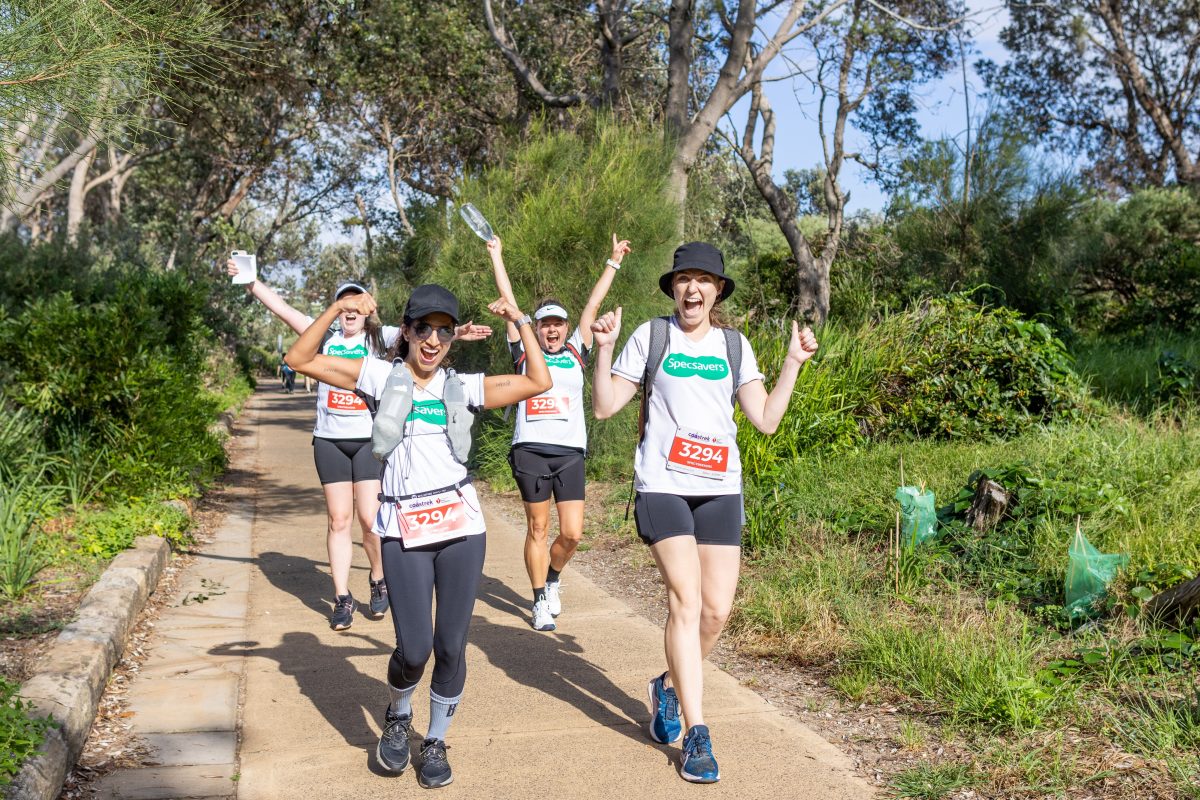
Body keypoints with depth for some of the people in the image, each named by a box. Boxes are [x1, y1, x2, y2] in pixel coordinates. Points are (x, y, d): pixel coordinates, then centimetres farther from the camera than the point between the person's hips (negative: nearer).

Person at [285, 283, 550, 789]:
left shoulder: (462, 387, 10)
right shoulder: (381, 376, 6)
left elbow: (539, 382, 8)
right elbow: (300, 359, 1)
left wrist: (520, 321, 4)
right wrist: (336, 310, -9)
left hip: (461, 524, 2)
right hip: (403, 529, -1)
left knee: (451, 646, 3)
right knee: (414, 649, -5)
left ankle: (436, 741, 26)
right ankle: (397, 718, 29)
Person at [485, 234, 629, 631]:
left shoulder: (576, 352, 13)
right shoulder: (525, 353, 9)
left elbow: (592, 305, 15)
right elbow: (508, 301, 11)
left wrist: (614, 261, 20)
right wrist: (496, 255, 14)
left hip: (570, 452, 1)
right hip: (530, 450, -1)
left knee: (572, 533, -2)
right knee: (537, 528, 4)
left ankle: (552, 579, 27)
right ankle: (540, 600, 17)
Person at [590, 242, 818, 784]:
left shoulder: (734, 346, 11)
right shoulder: (651, 336, 4)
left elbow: (766, 419, 6)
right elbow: (605, 407, 1)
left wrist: (793, 364, 1)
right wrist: (604, 349, -10)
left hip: (720, 489, 3)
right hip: (663, 485, -3)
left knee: (716, 611, 2)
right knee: (685, 600, -13)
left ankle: (669, 687, 31)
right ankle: (696, 736, -5)